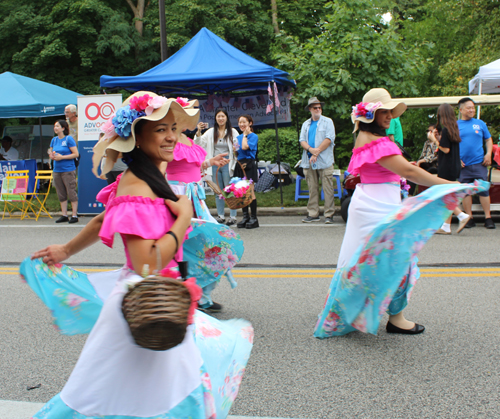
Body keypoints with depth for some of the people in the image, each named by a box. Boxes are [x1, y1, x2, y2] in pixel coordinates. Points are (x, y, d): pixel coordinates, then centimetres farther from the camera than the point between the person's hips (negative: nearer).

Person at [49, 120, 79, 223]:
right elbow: (50, 152, 24)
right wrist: (52, 156, 1)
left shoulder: (69, 139, -6)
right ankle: (64, 215, 18)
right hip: (57, 170, 7)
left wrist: (62, 157, -15)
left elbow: (76, 154, -10)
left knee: (71, 193, -4)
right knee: (61, 194, 10)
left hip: (68, 170, -7)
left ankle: (74, 215, 2)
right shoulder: (54, 140, 12)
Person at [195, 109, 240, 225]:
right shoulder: (211, 132, 9)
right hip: (215, 164, 4)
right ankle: (221, 216, 19)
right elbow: (198, 144, 5)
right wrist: (198, 132, -8)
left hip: (227, 164, -4)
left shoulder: (233, 132, 0)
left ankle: (233, 217, 3)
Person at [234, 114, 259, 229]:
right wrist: (234, 150, 0)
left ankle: (254, 218, -3)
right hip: (239, 165, 6)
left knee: (250, 191, -8)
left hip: (249, 165, -6)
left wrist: (245, 134, -5)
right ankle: (245, 216, 14)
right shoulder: (238, 137, 17)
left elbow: (245, 147, -17)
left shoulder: (254, 136, -2)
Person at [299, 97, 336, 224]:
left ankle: (329, 214, -2)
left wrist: (317, 151, -13)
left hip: (324, 160, -4)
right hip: (309, 161, 4)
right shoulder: (306, 124, 20)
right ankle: (313, 214, 11)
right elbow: (302, 140, 9)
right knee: (312, 188, 6)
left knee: (327, 188, -6)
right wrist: (311, 149, -12)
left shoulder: (327, 122, 6)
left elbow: (329, 139, -6)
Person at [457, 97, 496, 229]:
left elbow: (488, 140, 15)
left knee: (483, 189, -3)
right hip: (463, 165, 0)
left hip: (479, 163, 0)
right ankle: (469, 218, 11)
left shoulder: (480, 123, 10)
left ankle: (488, 217, 4)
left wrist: (488, 154, 0)